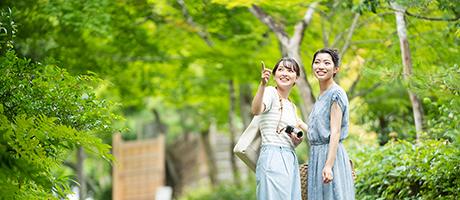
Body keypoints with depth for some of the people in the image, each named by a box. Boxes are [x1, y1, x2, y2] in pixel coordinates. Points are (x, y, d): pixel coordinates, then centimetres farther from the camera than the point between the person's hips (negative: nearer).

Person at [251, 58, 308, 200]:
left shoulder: (292, 107, 21)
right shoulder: (270, 92, -3)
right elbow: (256, 110, -27)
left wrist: (297, 141, 4)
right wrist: (263, 84, -39)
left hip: (291, 161, 8)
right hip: (273, 159, -8)